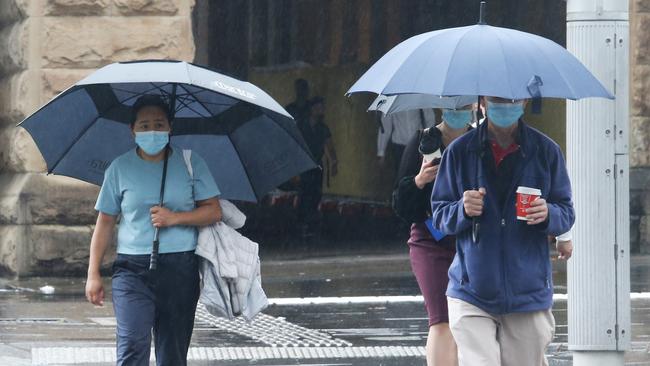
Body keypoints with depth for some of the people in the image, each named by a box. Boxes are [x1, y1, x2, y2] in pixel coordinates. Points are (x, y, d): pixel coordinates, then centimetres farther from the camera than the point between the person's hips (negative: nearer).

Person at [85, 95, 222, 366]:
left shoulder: (190, 163, 5)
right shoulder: (120, 168, 5)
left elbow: (214, 211, 4)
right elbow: (105, 223, 9)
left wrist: (174, 218, -12)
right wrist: (93, 274, 5)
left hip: (180, 267, 1)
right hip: (133, 269, -1)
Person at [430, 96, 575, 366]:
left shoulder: (545, 151, 5)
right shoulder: (460, 151, 4)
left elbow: (567, 214, 8)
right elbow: (439, 216, 7)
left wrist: (548, 215, -15)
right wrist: (463, 211, -16)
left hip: (528, 292, 1)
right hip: (472, 291, -1)